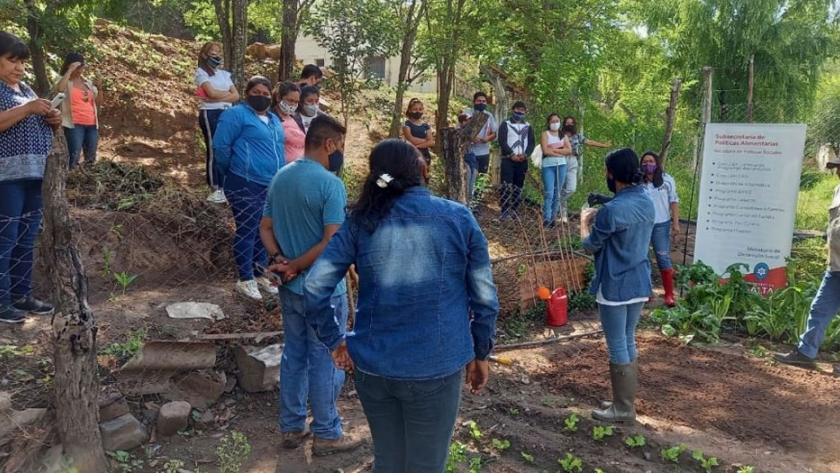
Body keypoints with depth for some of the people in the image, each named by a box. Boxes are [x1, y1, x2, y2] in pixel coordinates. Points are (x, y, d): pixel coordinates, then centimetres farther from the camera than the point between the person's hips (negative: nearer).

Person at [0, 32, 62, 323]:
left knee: (27, 239, 12)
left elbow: (37, 130, 25)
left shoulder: (25, 89, 19)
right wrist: (28, 109, -20)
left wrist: (54, 120, 4)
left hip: (35, 174, 8)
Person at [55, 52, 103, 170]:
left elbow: (99, 103, 17)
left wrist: (99, 89, 0)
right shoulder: (65, 82, 1)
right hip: (74, 124, -6)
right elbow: (60, 89, -24)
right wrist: (70, 70, -18)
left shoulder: (88, 83, 17)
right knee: (74, 156, -14)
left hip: (91, 124, 6)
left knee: (91, 158, 8)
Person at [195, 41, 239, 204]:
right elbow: (212, 93, -14)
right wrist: (228, 93, 2)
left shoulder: (225, 74, 18)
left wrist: (218, 97, -9)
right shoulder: (201, 72, 1)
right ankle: (214, 190, -4)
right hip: (210, 114, -5)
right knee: (213, 150, -7)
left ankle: (223, 188, 7)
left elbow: (236, 97, 6)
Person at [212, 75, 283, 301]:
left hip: (272, 185, 8)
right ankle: (245, 280, 8)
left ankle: (261, 276, 26)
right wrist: (229, 173, 0)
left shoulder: (274, 119, 18)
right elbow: (220, 147, -10)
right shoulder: (236, 115, -7)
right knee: (247, 232, -2)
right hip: (246, 184, -8)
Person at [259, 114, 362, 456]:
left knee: (294, 356, 18)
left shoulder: (280, 178, 5)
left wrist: (280, 260, -5)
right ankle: (326, 435, 20)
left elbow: (266, 228, 9)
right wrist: (295, 266, -15)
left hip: (289, 288, 7)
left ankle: (292, 427, 30)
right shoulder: (330, 184, -19)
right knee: (325, 362, 6)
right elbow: (333, 244, -25)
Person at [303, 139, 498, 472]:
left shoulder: (361, 221, -2)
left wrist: (335, 341, 6)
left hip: (372, 366, 3)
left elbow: (315, 286, -7)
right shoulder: (458, 218, -5)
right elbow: (484, 297, -2)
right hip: (436, 368, -2)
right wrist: (481, 354, 10)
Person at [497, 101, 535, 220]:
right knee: (506, 186, -10)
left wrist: (525, 154, -10)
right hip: (508, 159, -3)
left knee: (518, 187, 4)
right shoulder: (505, 124, 5)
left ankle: (514, 210, 10)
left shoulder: (528, 126, 16)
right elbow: (502, 141, -6)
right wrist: (512, 154, -15)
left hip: (523, 160, 4)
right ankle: (505, 211, -10)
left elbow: (531, 143, 8)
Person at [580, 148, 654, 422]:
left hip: (616, 287, -8)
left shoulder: (612, 210, -22)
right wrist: (600, 219, 15)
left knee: (617, 347, 4)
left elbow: (590, 246, -9)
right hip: (639, 284, 8)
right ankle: (627, 401, 29)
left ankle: (623, 408, 15)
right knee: (629, 343, 18)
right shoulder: (646, 203, 5)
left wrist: (584, 222, 8)